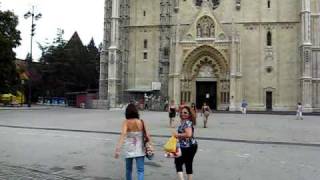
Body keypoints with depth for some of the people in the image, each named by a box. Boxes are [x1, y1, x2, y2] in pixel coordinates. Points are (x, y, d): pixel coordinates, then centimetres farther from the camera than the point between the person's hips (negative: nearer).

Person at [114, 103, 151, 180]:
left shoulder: (126, 122, -11)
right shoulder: (141, 122, -6)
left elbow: (123, 134, -26)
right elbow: (147, 135, -7)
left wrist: (118, 149, -32)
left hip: (129, 150, 0)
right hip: (139, 150, 0)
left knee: (128, 169, 21)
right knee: (140, 170, 1)